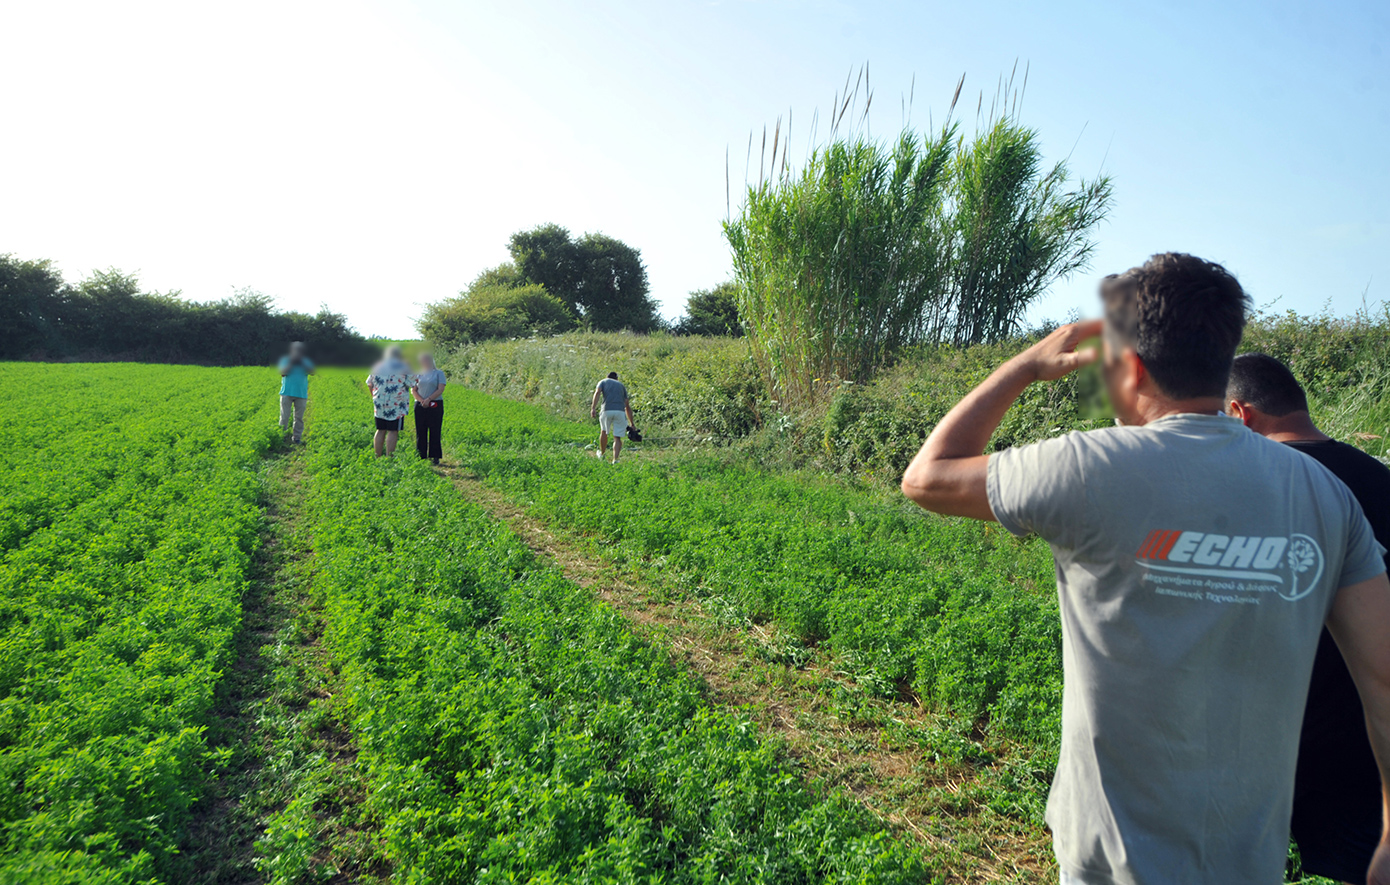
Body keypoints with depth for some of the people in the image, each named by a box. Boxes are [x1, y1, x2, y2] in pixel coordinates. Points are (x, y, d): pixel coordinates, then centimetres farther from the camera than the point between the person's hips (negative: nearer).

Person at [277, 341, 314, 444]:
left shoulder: (306, 361, 10)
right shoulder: (285, 359, 7)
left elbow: (311, 372, -5)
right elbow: (282, 373, -6)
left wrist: (302, 362, -13)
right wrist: (291, 362, -11)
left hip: (301, 394, 1)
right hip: (287, 393, -1)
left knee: (299, 417, 4)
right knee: (284, 417, -2)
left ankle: (297, 437, 12)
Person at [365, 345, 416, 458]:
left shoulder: (377, 367, 11)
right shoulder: (403, 368, -7)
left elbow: (369, 384, 18)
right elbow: (412, 384, -7)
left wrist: (375, 397, 29)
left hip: (379, 404, 6)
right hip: (396, 405, -5)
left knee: (381, 430, 12)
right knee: (393, 431, -3)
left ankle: (378, 457, 14)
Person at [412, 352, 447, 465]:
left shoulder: (438, 373, 5)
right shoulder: (418, 374, 14)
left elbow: (440, 390, -5)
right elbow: (413, 390, 8)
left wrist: (429, 399, -16)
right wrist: (421, 400, -10)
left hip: (435, 406, -3)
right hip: (420, 406, 3)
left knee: (435, 432, -3)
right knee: (420, 432, 3)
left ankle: (435, 457, 1)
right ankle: (420, 457, 8)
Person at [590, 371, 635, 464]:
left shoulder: (603, 382, 22)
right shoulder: (621, 385, 28)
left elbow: (597, 393, -2)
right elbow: (627, 406, 23)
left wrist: (593, 408, -12)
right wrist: (631, 424, 24)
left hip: (607, 410, -1)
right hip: (620, 411, 1)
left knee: (604, 432, 23)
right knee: (617, 437, 7)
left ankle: (602, 454, 36)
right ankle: (615, 459, -8)